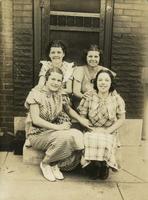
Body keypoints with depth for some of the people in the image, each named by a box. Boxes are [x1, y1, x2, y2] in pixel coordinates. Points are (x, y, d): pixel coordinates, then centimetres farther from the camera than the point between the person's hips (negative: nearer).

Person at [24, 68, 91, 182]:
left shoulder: (59, 95, 6)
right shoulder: (36, 94, -12)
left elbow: (68, 109, 19)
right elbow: (35, 120, -19)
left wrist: (80, 118, -1)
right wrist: (57, 127, -26)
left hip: (54, 130, 6)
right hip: (37, 134, -6)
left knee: (78, 135, -22)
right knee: (64, 137, -33)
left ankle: (54, 164, -3)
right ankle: (45, 164, -6)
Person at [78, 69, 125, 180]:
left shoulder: (117, 99, 0)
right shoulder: (89, 97, -2)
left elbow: (121, 119, 2)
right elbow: (82, 116, -1)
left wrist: (107, 130, -11)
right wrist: (92, 129, -16)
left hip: (109, 133, 0)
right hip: (91, 132, 0)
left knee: (105, 142, -30)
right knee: (92, 140, -30)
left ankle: (104, 166, -1)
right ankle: (93, 166, -4)